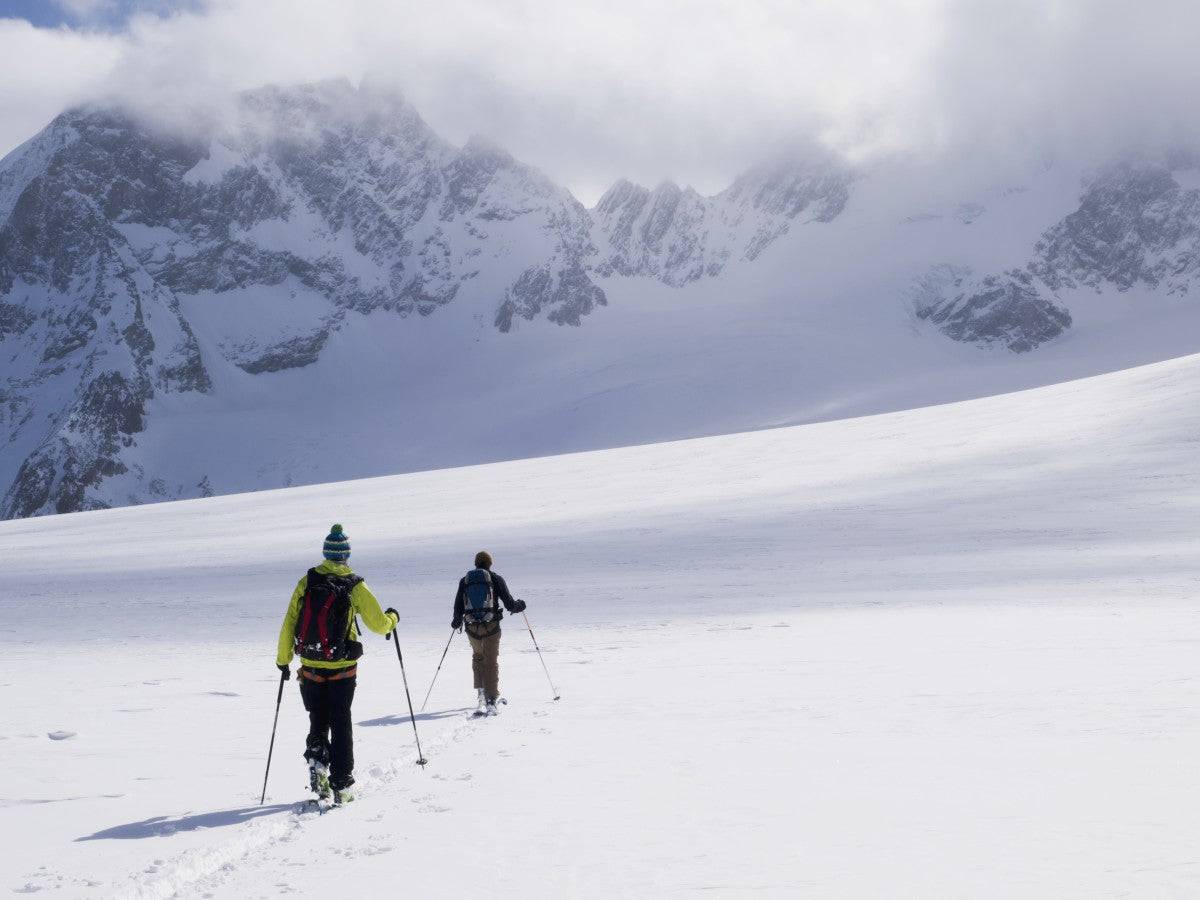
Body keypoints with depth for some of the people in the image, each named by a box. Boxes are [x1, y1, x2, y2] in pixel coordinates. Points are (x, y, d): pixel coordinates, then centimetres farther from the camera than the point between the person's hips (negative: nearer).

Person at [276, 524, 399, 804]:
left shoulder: (306, 582, -2)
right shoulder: (355, 587, -8)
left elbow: (289, 623, 0)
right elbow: (379, 624, -5)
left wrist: (283, 660, 10)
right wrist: (392, 617, 18)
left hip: (310, 668, 2)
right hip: (342, 670, -2)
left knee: (317, 723, 20)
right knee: (341, 725, 8)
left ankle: (317, 762, -2)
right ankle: (341, 785, 8)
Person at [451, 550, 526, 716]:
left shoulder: (464, 580, 8)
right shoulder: (495, 579, 2)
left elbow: (458, 609, 6)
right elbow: (510, 604, -1)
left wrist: (456, 622, 25)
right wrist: (519, 606, 21)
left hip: (472, 628, 2)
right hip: (491, 627, -2)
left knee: (478, 657, 25)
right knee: (491, 662, 2)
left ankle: (480, 691, 18)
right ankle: (491, 700, -5)